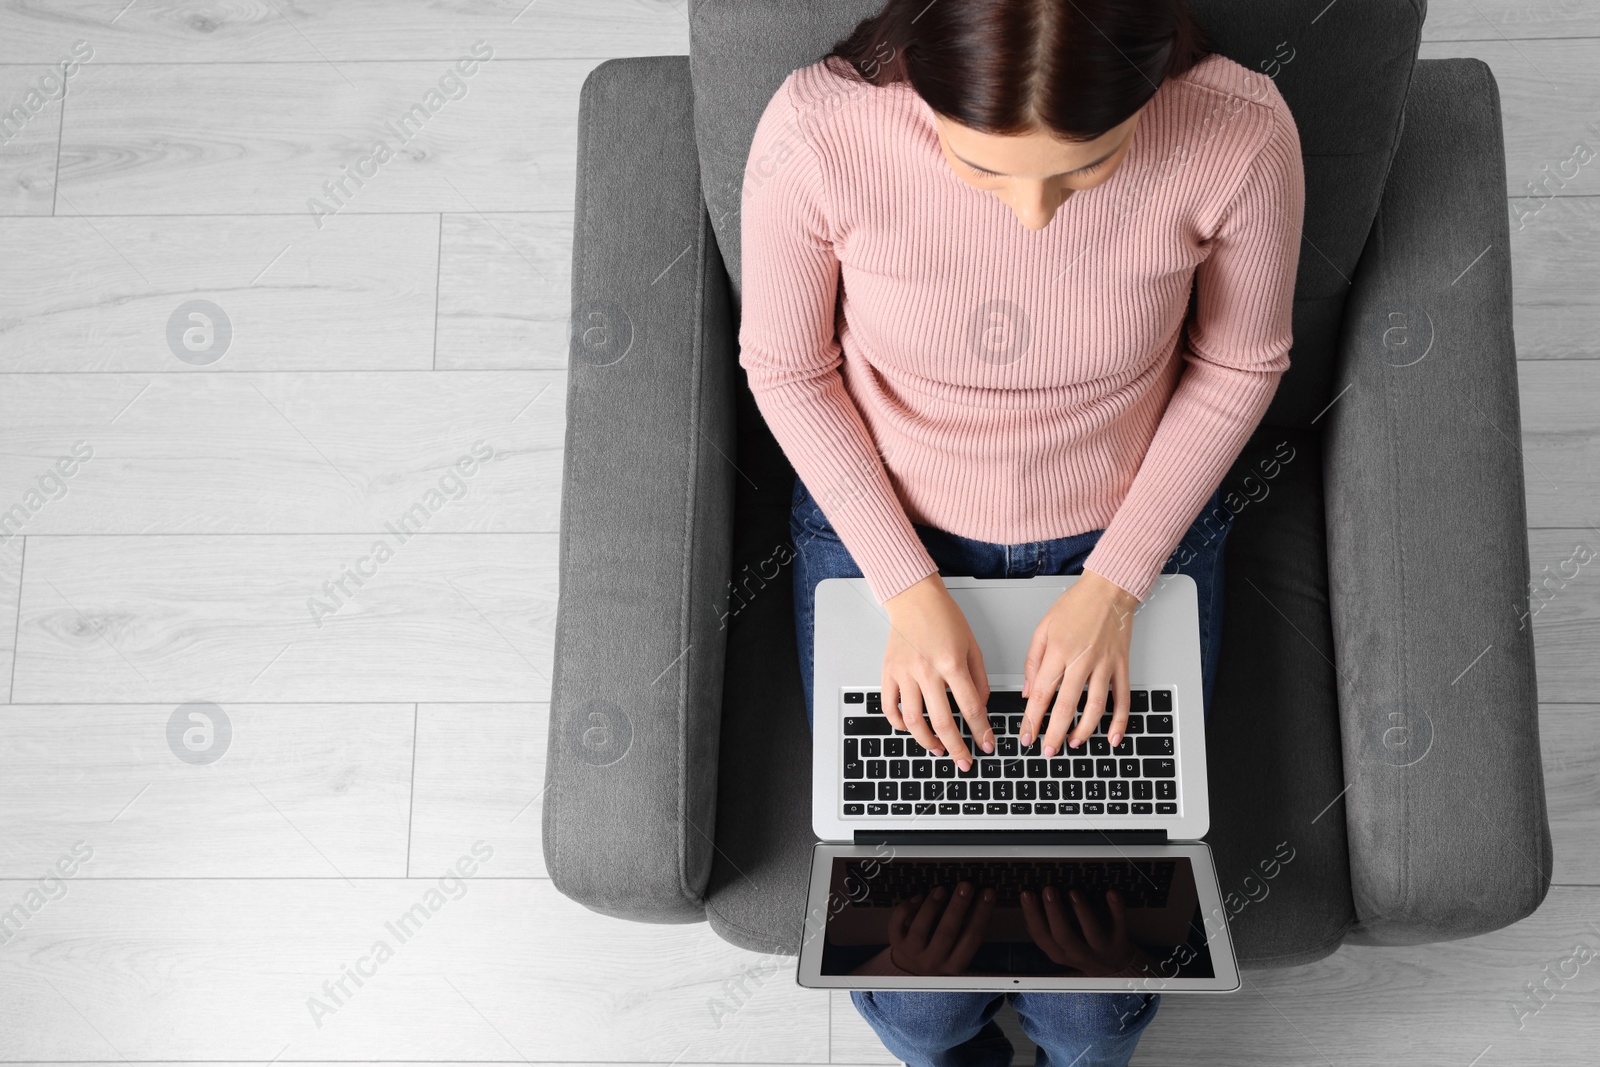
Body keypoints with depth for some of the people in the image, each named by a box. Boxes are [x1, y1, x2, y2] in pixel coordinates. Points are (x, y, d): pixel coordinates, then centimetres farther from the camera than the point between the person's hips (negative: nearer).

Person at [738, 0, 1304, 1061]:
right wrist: (910, 592, -15)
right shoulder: (816, 130, -28)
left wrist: (1114, 588, -13)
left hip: (1128, 535, 1)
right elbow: (787, 368, -10)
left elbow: (1240, 363, -6)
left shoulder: (1242, 133, -27)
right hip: (886, 530, 0)